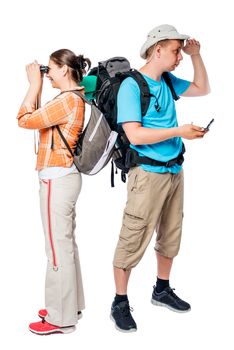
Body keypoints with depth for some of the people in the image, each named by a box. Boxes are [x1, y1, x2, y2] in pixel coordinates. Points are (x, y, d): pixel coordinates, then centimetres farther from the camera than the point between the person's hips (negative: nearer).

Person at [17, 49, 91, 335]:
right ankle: (68, 305, 28)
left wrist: (34, 83, -7)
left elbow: (25, 120, -16)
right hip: (64, 177, 10)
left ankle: (61, 318, 8)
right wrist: (37, 85, 12)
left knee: (57, 249, -2)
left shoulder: (67, 99, -17)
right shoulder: (74, 98, 13)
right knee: (66, 244, 16)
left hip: (56, 180, -10)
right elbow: (38, 118, 18)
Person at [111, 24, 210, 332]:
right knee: (134, 240, -4)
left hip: (175, 171, 8)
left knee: (171, 236, 16)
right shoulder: (131, 85, -12)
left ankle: (162, 290, 32)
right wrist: (179, 131, -20)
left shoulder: (167, 81, 11)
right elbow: (135, 134, -20)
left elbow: (202, 89, 25)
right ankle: (120, 304, 8)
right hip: (149, 174, -8)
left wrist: (196, 55, 12)